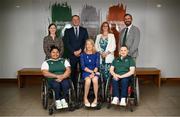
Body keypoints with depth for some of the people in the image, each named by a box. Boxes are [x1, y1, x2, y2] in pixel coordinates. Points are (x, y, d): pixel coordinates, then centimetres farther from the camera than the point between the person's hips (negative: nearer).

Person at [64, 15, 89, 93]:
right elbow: (67, 43, 2)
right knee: (73, 73, 1)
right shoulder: (68, 31, 11)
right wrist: (74, 52, -9)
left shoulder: (84, 30, 13)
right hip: (72, 55, 0)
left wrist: (80, 50, -8)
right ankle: (74, 89, 8)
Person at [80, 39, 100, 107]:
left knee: (95, 80, -32)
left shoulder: (96, 54, 10)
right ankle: (85, 98, -16)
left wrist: (93, 72, -15)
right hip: (86, 72, 0)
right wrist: (91, 71, -12)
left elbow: (97, 65, 2)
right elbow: (83, 66, -1)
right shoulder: (83, 55, 8)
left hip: (95, 71, 1)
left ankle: (96, 98, -20)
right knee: (88, 80, -32)